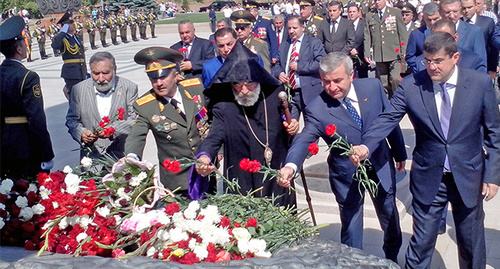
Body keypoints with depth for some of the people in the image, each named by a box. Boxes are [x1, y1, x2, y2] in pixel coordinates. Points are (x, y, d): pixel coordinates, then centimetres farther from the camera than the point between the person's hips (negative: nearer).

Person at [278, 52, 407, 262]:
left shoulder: (373, 87, -13)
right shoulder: (316, 110, -21)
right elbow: (304, 140, -32)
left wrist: (399, 153, 9)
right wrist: (291, 166, -53)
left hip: (381, 166, 4)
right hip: (347, 175, -3)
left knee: (390, 216, 23)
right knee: (350, 225, 8)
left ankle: (392, 258, 50)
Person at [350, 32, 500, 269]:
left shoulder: (481, 83, -8)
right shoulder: (410, 86, -9)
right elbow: (387, 119, -15)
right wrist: (366, 146, -34)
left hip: (468, 178, 1)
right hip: (428, 178, 0)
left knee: (472, 245, 16)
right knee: (421, 242, 8)